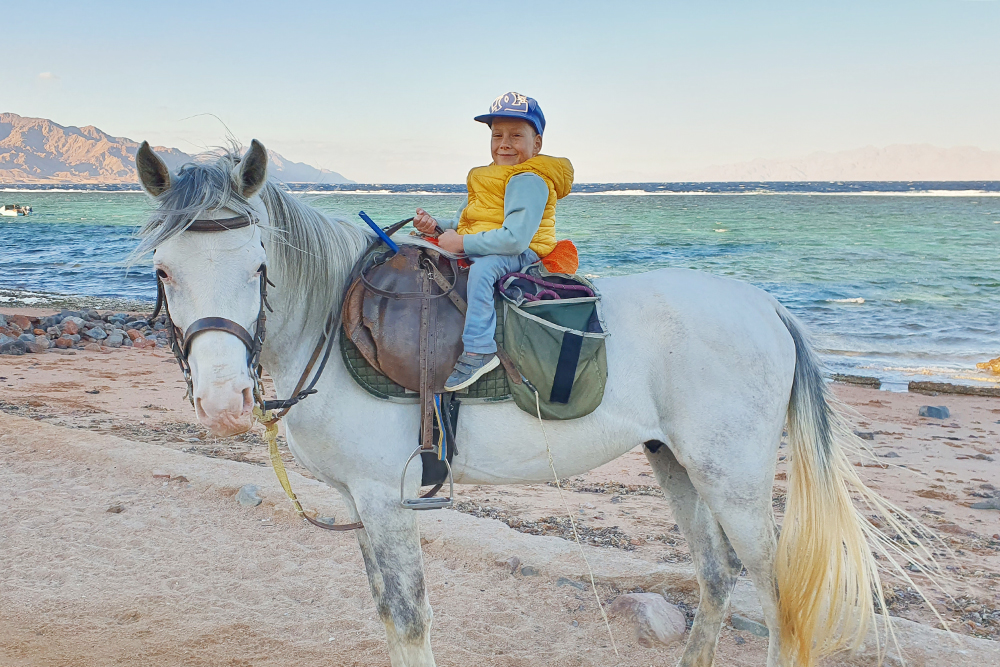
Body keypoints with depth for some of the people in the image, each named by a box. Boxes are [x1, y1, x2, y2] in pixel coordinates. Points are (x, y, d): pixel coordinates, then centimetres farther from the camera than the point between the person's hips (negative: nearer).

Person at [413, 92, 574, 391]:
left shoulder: (529, 181, -16)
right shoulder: (488, 178, 15)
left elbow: (516, 239, -29)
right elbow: (463, 225, 20)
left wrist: (464, 243, -26)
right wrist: (436, 225, -1)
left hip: (523, 254, -10)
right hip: (480, 249, 10)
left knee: (482, 267, -39)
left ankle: (478, 350, -38)